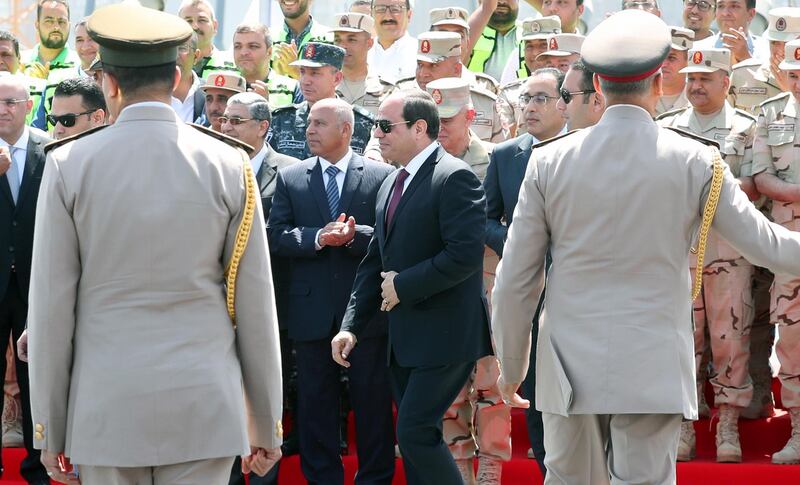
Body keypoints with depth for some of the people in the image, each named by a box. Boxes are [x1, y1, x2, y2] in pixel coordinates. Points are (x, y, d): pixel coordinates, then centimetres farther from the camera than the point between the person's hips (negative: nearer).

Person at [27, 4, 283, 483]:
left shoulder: (69, 165, -2)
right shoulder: (229, 166, 0)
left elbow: (51, 306, -1)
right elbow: (256, 306, 2)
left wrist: (49, 429, 6)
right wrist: (267, 426, 10)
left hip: (106, 408, 0)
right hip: (204, 409, 0)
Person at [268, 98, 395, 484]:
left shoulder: (381, 176, 1)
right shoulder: (290, 178, 7)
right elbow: (276, 236, -1)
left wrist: (355, 235, -21)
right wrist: (318, 237, -17)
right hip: (311, 311, 2)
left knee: (372, 402, 4)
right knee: (315, 403, 7)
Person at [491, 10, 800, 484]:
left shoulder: (550, 161, 0)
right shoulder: (696, 162, -4)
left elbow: (515, 282, 3)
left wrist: (512, 365, 15)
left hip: (571, 368, 2)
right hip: (652, 373, -2)